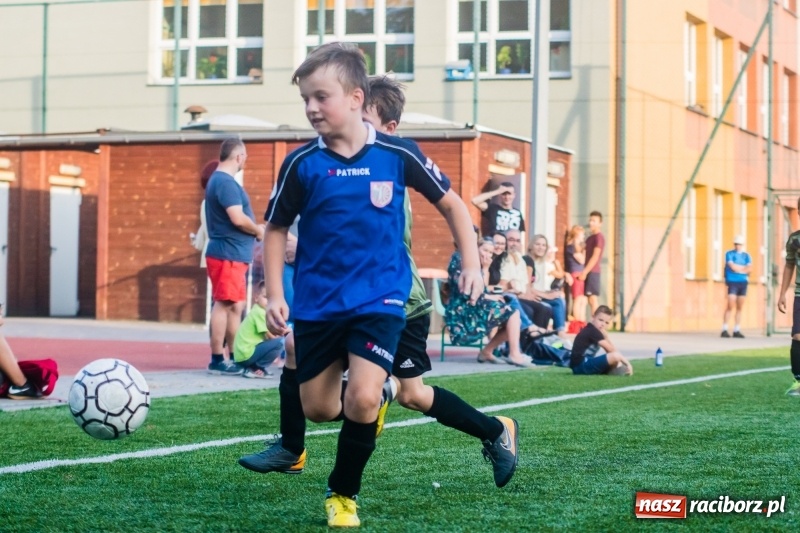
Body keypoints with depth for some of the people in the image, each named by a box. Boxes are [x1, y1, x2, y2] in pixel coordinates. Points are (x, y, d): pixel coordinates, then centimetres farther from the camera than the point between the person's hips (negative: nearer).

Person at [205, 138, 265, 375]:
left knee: (236, 306, 14)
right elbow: (238, 218, -22)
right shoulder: (225, 182, -15)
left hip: (233, 254, 10)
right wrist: (258, 230, -6)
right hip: (227, 254, -10)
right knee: (223, 304, -8)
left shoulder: (220, 180, 18)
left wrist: (254, 229, 11)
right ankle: (217, 360, -5)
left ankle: (234, 358, 20)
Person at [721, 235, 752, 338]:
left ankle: (736, 331, 7)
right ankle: (724, 330, -8)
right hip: (732, 282, -4)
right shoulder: (729, 254, 2)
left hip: (743, 283, 4)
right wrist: (744, 268, 0)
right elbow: (733, 267, -10)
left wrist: (738, 269, -7)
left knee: (739, 308, 4)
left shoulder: (746, 255, 13)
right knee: (730, 307, -11)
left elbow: (749, 269, 1)